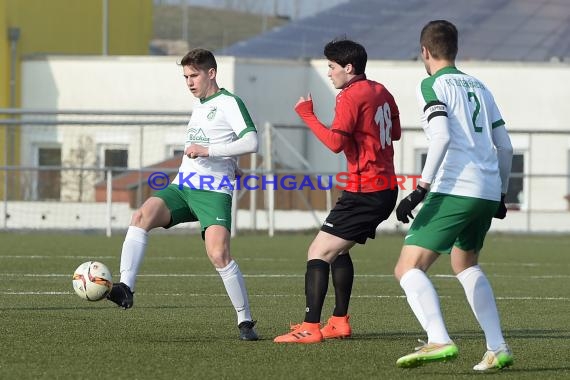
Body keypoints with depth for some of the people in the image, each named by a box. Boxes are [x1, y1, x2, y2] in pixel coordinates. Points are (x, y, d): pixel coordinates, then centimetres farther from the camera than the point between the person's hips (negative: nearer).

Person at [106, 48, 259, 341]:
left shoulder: (228, 103, -3)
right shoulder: (199, 106, 22)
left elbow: (251, 142, -17)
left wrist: (208, 151, -19)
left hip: (214, 192, -7)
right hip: (182, 187, 7)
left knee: (219, 254, -20)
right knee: (143, 216, -22)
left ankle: (245, 321, -5)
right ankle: (125, 288, -33)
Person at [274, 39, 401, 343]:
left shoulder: (350, 98, -14)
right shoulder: (381, 92, 13)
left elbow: (336, 143, -20)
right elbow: (395, 132, 24)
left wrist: (307, 115, -11)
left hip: (364, 192, -10)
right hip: (386, 188, 10)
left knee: (319, 252, -10)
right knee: (338, 249, 23)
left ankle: (311, 327, -18)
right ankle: (340, 321, 24)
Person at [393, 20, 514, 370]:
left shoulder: (433, 85, -1)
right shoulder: (479, 87, 19)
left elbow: (442, 136, -17)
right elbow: (505, 146, 20)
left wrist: (421, 189, -19)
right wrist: (500, 194, 31)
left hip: (454, 191, -8)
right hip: (488, 192, 8)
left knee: (408, 268, -8)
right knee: (465, 263, 29)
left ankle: (439, 341, -29)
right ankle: (498, 347, 19)